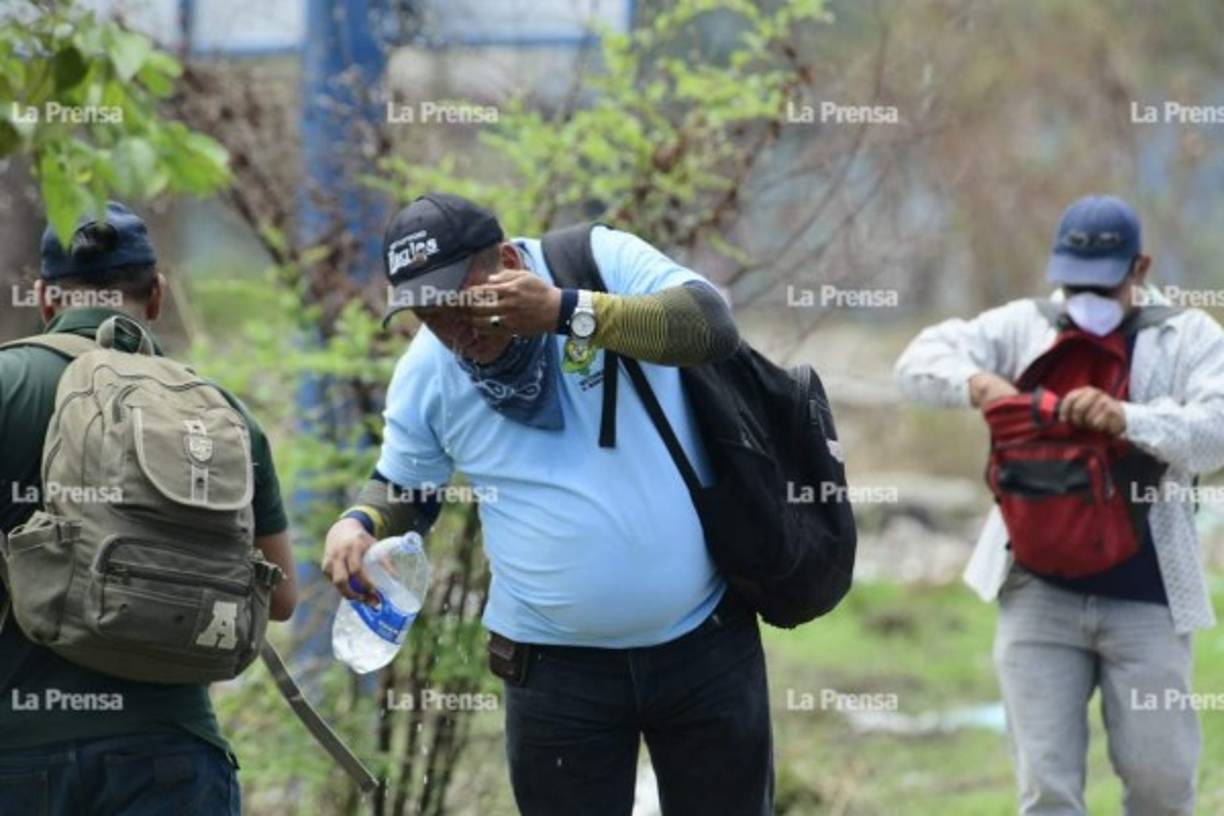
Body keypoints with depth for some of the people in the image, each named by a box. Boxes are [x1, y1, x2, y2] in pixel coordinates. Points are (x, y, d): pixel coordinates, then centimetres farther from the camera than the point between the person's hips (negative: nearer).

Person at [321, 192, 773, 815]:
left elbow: (713, 327, -26)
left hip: (706, 642, -1)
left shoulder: (603, 262, -11)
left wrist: (565, 311, -32)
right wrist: (359, 524, -11)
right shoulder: (425, 373, -3)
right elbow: (404, 486, 12)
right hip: (557, 666, 1)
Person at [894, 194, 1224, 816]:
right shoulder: (1025, 327, 9)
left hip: (1147, 600, -1)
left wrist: (1129, 419, -29)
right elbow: (920, 361, 3)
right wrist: (974, 381, -20)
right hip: (1041, 594, 1)